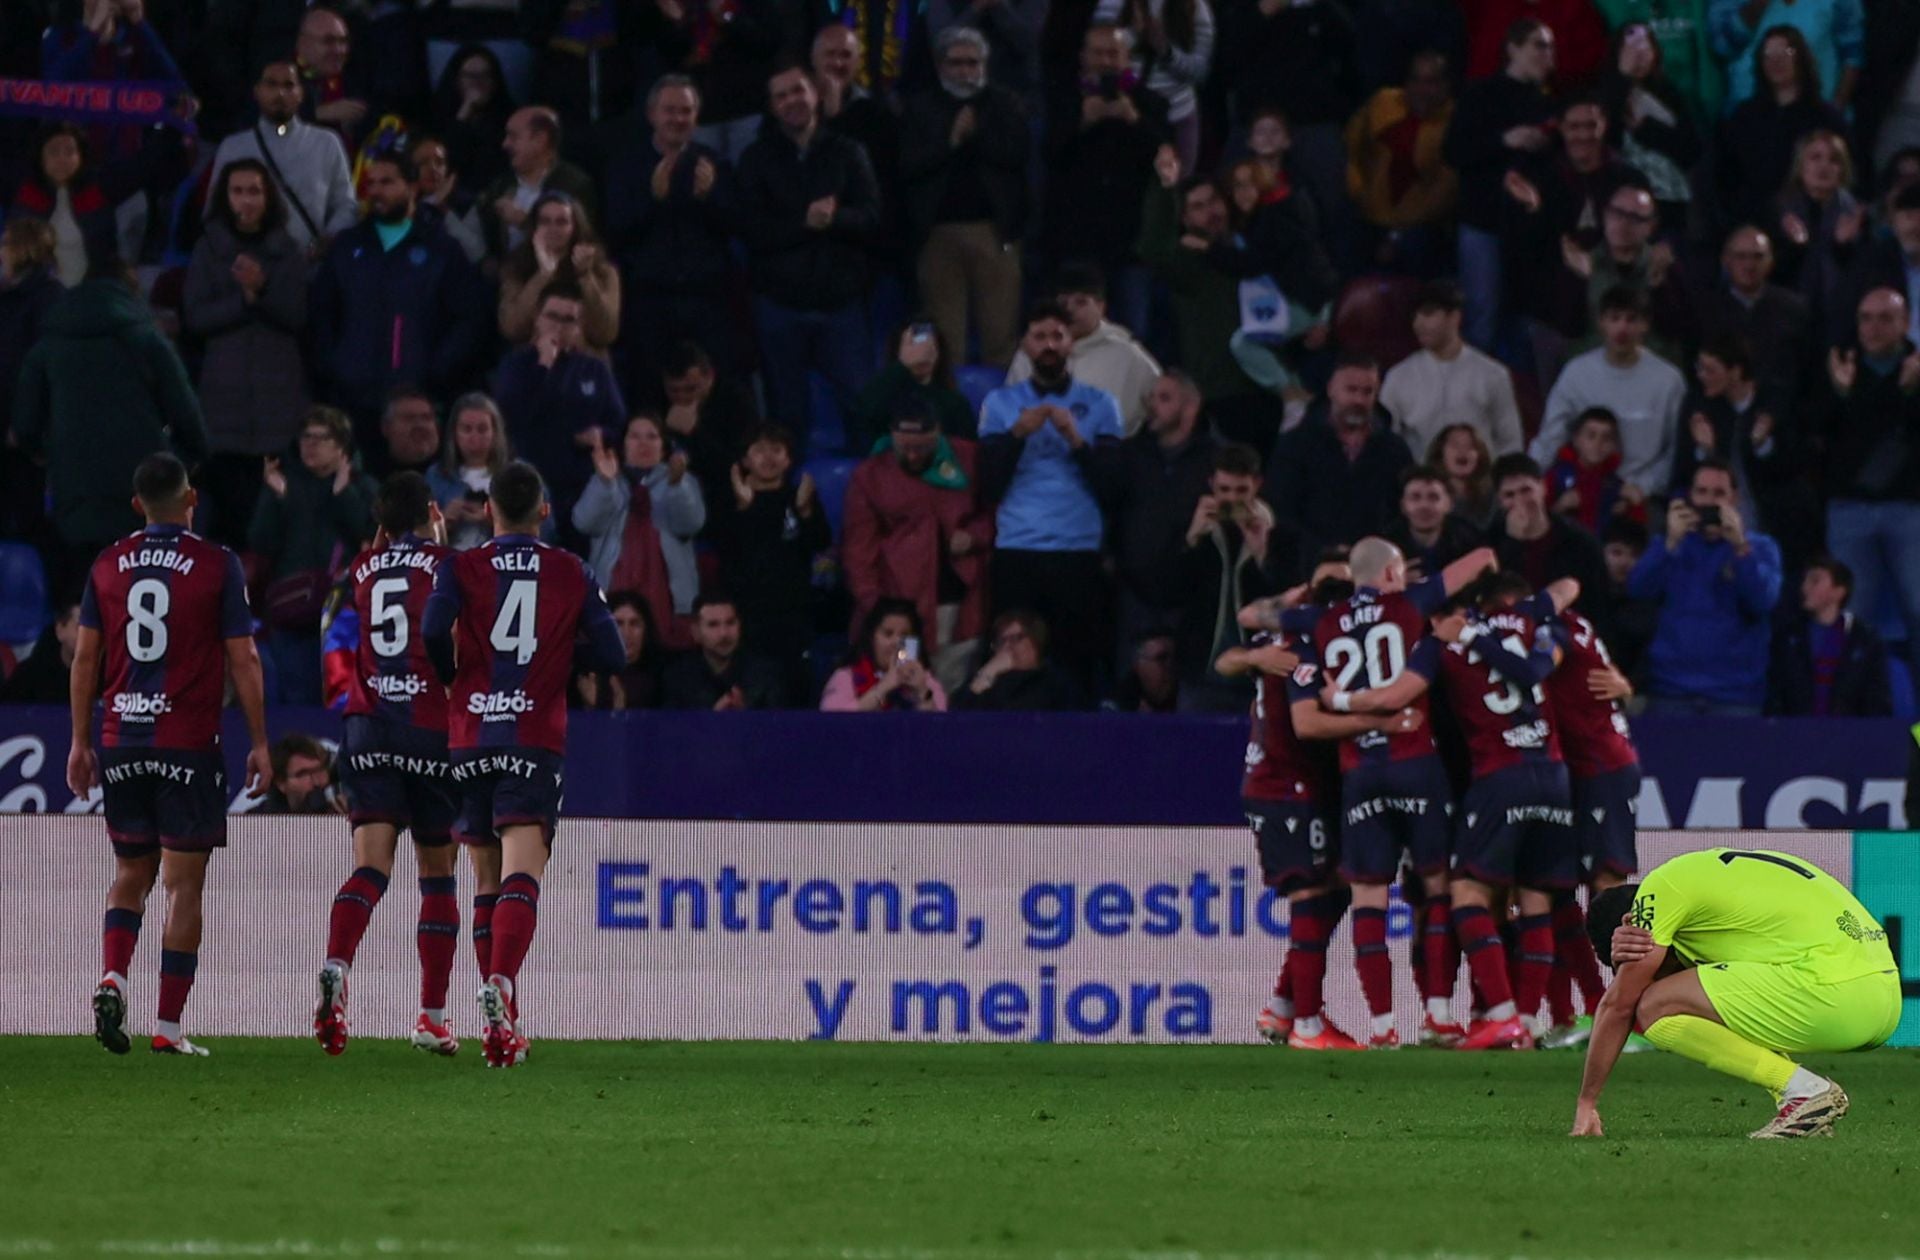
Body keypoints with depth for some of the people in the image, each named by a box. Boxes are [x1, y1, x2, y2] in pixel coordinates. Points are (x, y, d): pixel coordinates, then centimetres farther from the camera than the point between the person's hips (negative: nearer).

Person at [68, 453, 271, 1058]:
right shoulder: (217, 565, -5)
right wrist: (259, 743, 3)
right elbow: (243, 660, -4)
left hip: (120, 742, 3)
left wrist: (81, 742, 14)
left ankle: (112, 979, -8)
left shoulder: (107, 565, 5)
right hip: (189, 746, -3)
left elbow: (85, 656, 7)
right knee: (183, 884, 1)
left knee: (131, 874, 17)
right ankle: (169, 1026, -2)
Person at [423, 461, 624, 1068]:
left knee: (488, 882, 14)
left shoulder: (460, 568, 4)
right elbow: (612, 654, 6)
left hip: (470, 739, 1)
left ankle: (502, 1020, 16)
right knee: (521, 877, -13)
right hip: (537, 740, -1)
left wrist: (450, 678, 6)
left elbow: (433, 629, -14)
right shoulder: (572, 573, 6)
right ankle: (501, 983, -39)